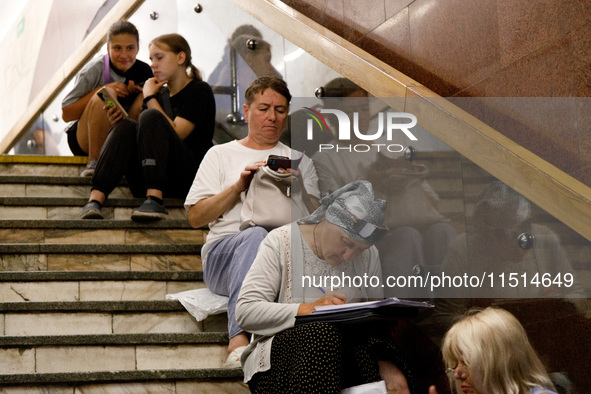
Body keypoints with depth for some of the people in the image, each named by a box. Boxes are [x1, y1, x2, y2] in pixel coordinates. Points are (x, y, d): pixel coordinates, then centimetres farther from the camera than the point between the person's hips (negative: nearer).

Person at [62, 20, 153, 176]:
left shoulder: (143, 72, -2)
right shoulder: (96, 69, -12)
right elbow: (66, 114, -13)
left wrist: (134, 92, -15)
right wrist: (103, 89, -22)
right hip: (83, 139, -4)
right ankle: (94, 163, -27)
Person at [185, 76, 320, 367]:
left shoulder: (299, 160, 30)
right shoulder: (221, 154, 25)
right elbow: (195, 217, 13)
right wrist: (238, 186, 1)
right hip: (223, 251, -1)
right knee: (257, 236, -39)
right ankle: (240, 340, -54)